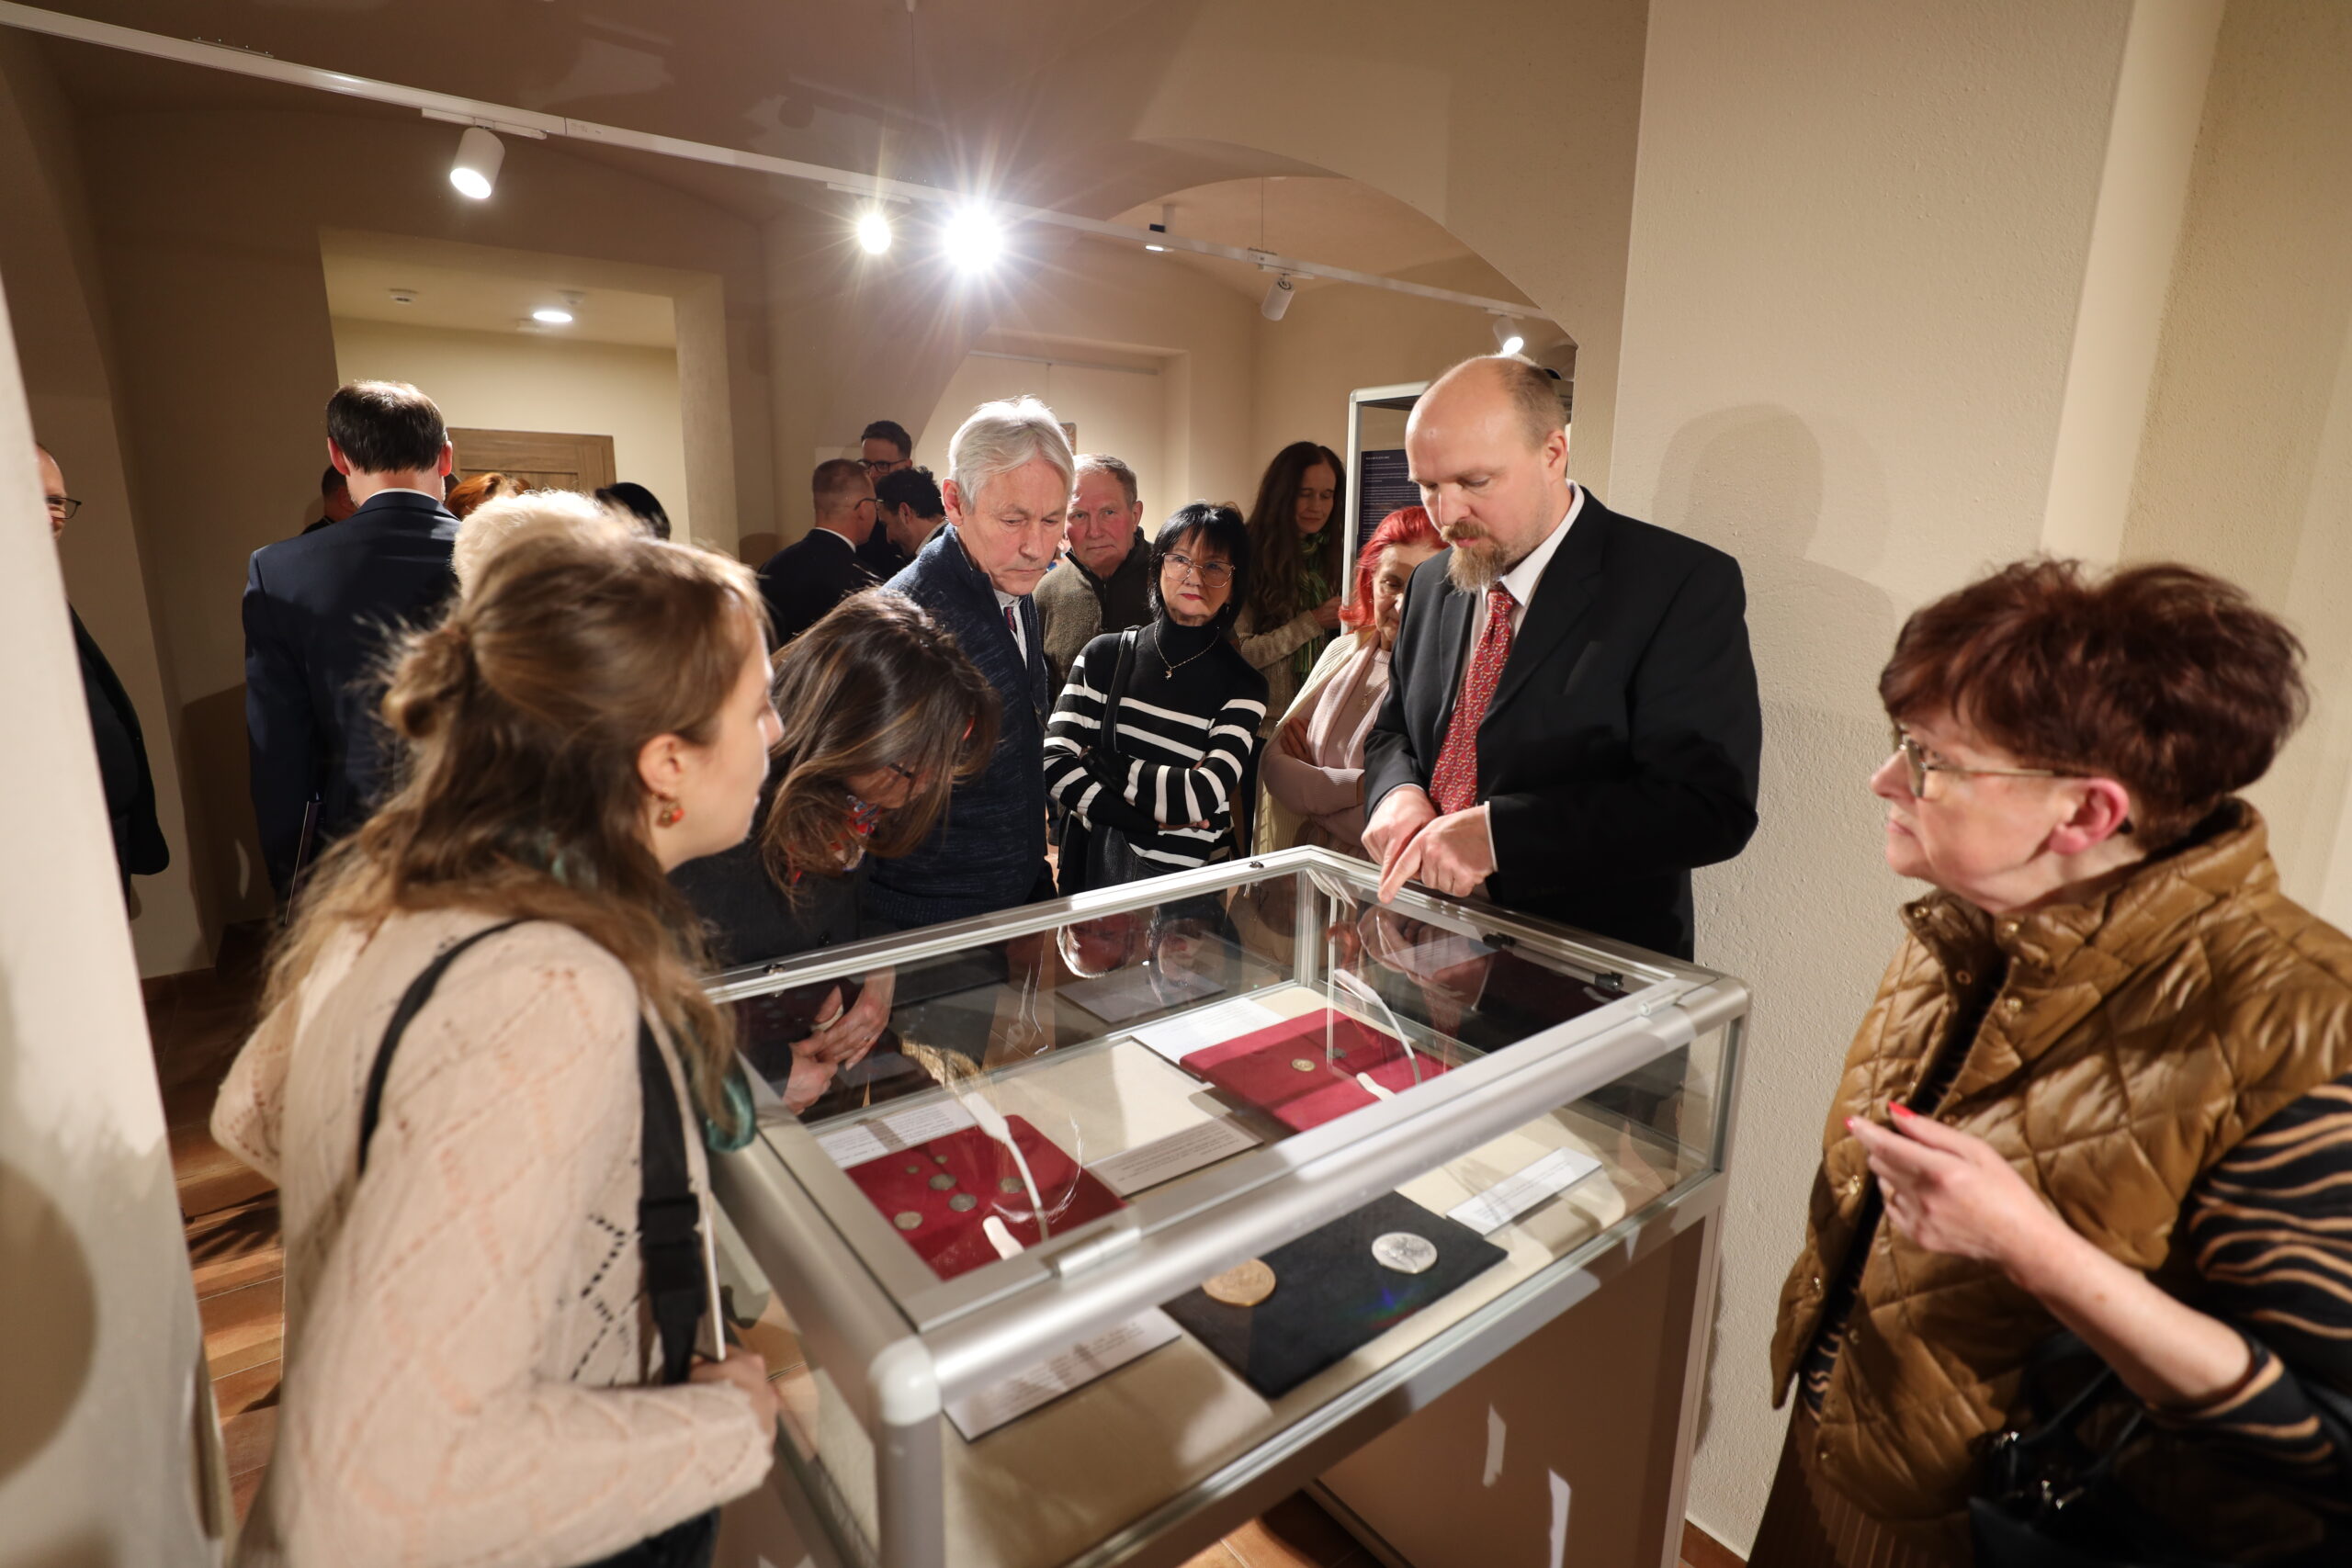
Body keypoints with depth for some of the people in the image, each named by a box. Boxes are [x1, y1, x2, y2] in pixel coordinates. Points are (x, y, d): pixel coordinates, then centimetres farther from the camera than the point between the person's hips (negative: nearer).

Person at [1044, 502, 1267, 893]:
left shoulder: (1242, 685, -8)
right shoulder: (1105, 655, -3)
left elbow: (1204, 795, -21)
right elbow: (1054, 765, -12)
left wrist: (1103, 762, -15)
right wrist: (1147, 820, -19)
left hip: (1188, 876, -2)